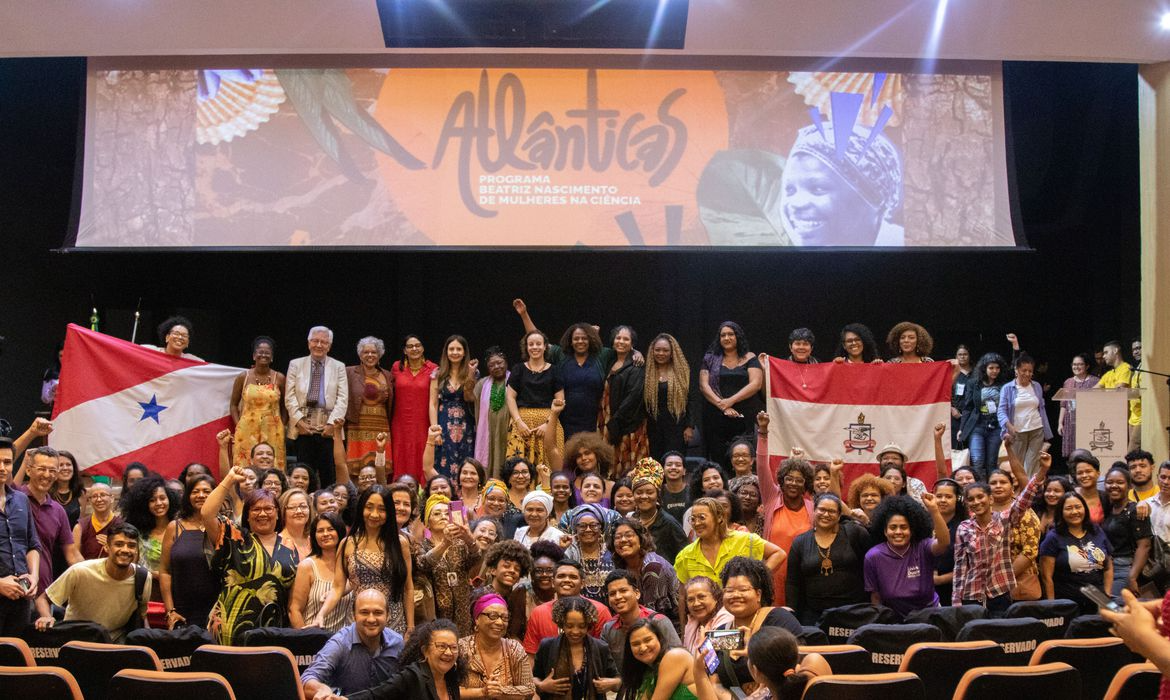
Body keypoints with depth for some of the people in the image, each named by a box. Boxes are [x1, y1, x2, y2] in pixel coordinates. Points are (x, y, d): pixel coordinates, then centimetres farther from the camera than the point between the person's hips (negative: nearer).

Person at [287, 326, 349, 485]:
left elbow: (343, 399, 3)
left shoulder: (339, 367, 11)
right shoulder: (295, 364, 12)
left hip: (328, 429, 0)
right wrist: (299, 421, -7)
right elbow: (289, 397, 5)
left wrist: (332, 423, -9)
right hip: (302, 427, 0)